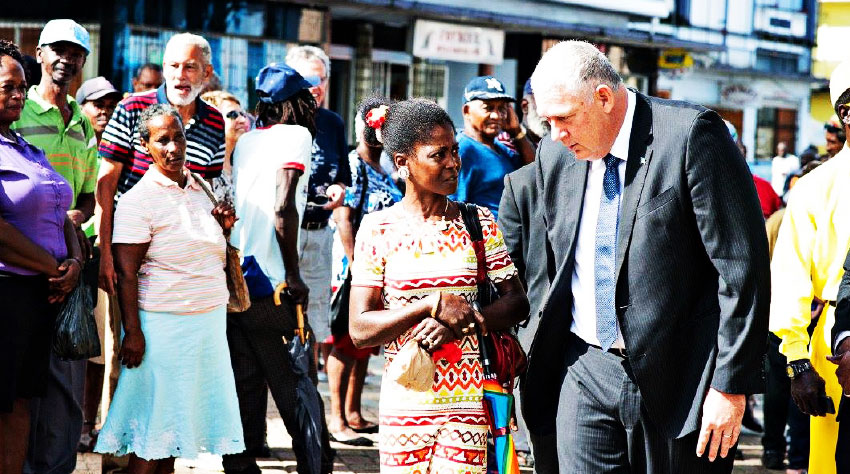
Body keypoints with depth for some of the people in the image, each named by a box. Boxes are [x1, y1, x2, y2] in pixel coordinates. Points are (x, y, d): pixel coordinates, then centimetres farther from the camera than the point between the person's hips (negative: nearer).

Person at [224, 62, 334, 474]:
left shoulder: (244, 141, 14)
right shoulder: (296, 135, -6)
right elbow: (283, 209, -17)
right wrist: (294, 277, -12)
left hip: (233, 281, 7)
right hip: (269, 285, -7)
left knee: (245, 386, 11)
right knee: (297, 390, -1)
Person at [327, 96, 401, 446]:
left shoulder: (385, 172, 16)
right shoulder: (352, 165, -10)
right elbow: (343, 219, -17)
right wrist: (355, 266, -21)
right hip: (356, 267, -9)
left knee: (365, 345, 12)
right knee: (346, 344, -6)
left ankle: (354, 413, 19)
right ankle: (337, 420, -4)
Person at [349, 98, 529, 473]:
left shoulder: (480, 223, 5)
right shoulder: (378, 228, -1)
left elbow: (518, 301, 4)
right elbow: (360, 330, -4)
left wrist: (460, 324, -12)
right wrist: (433, 304, -15)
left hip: (467, 401, 1)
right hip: (403, 405, -1)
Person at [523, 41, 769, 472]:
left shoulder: (690, 134, -12)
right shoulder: (555, 154, 7)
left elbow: (742, 268, -14)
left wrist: (730, 386, -15)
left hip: (676, 379, -5)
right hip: (585, 372, 5)